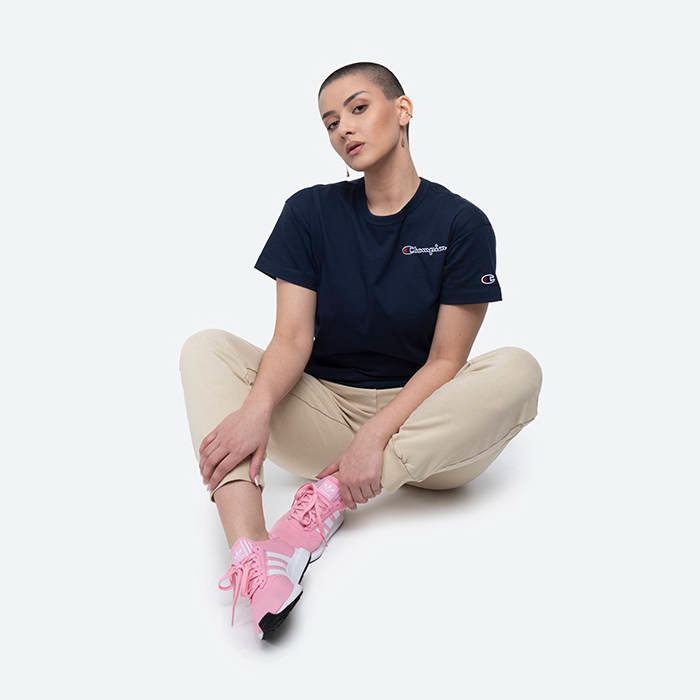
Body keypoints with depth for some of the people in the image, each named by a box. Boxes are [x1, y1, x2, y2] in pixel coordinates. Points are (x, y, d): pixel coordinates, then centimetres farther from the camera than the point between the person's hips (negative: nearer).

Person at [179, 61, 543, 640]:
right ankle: (250, 553, -39)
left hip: (421, 428, -1)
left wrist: (376, 435, -24)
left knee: (518, 370, -27)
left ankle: (330, 498, -31)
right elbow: (292, 338, -7)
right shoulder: (311, 212, 4)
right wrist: (257, 408, -28)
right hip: (322, 411, 2)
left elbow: (445, 361, -9)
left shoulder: (461, 223, -4)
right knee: (206, 348, -16)